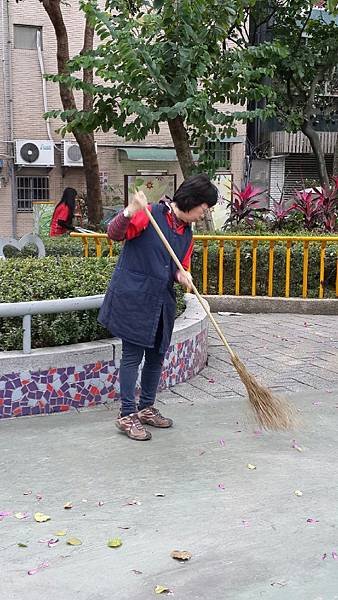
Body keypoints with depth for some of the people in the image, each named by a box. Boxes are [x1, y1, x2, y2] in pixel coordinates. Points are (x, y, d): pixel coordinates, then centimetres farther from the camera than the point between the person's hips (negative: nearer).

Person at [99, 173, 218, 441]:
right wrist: (130, 212, -37)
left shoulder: (187, 233, 13)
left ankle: (146, 408, 28)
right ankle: (127, 415, 5)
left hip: (162, 303, 8)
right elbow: (115, 233, -19)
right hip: (133, 298, -8)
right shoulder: (150, 215, -10)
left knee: (157, 355, 13)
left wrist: (182, 274, -5)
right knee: (133, 355, -4)